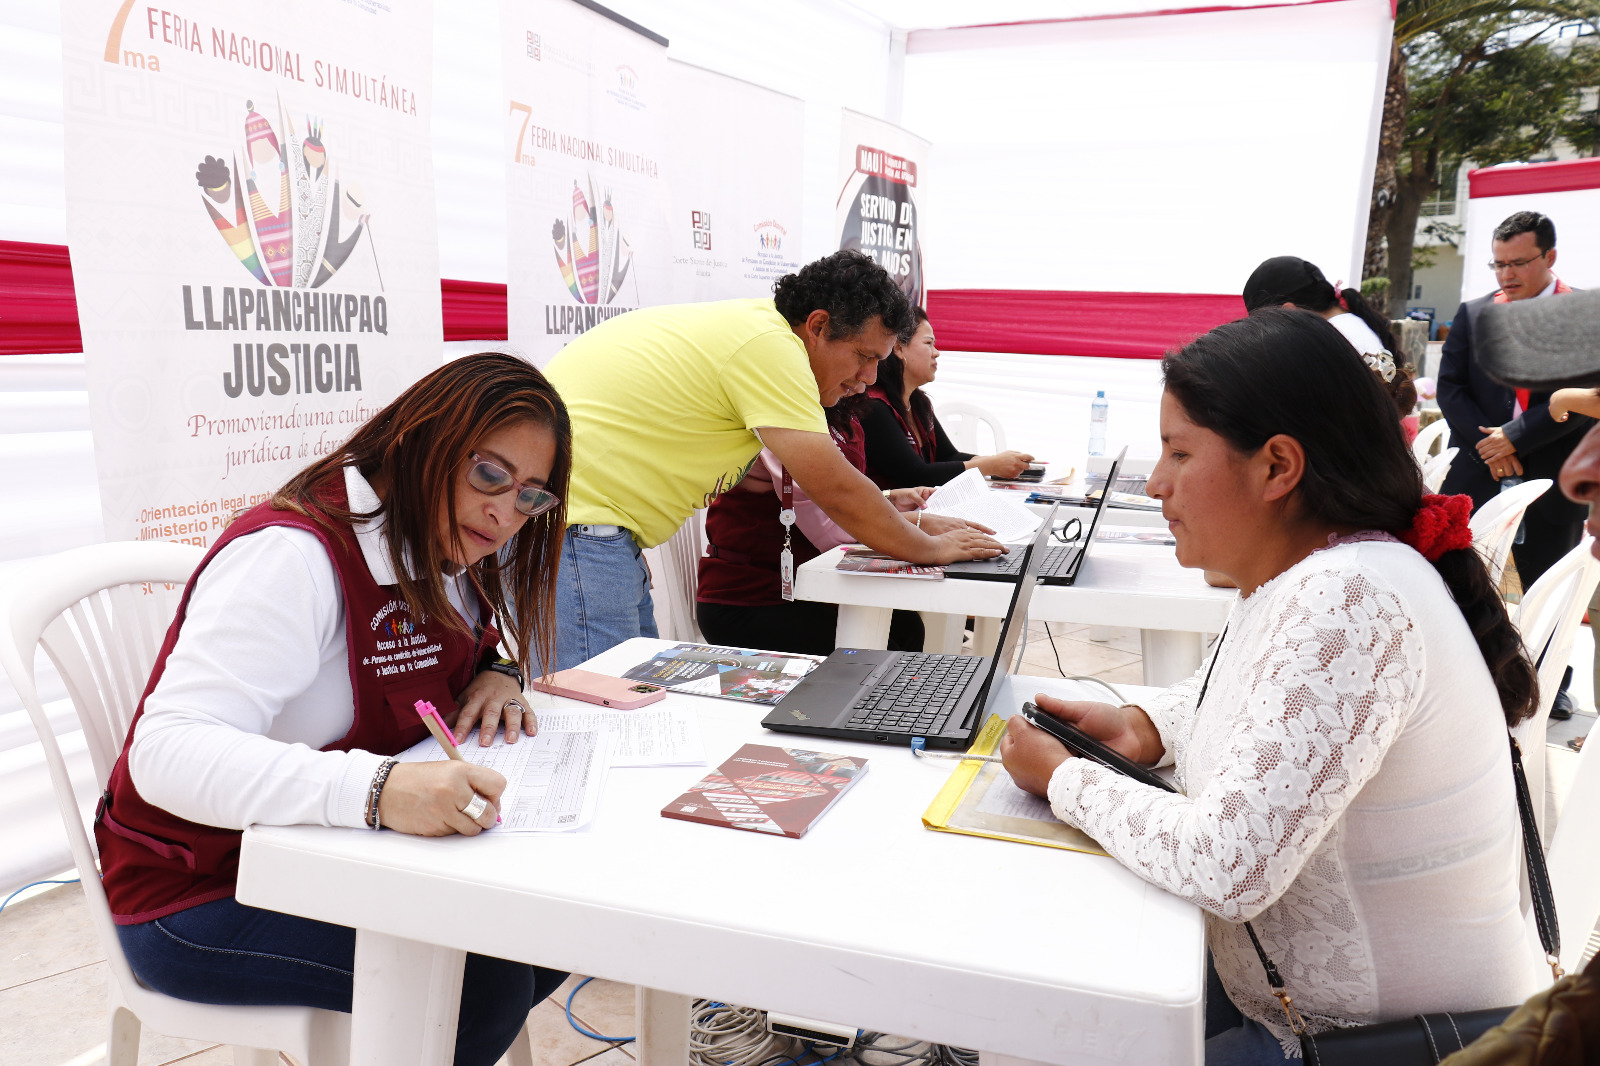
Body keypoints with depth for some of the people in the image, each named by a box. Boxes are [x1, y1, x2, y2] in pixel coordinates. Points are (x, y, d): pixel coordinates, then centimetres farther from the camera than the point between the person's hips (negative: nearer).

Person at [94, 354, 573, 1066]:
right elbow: (168, 752, -34)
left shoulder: (453, 559, 2)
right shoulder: (293, 555, -25)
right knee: (484, 980, -24)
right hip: (201, 898, -8)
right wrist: (377, 789, -49)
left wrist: (494, 672, -6)